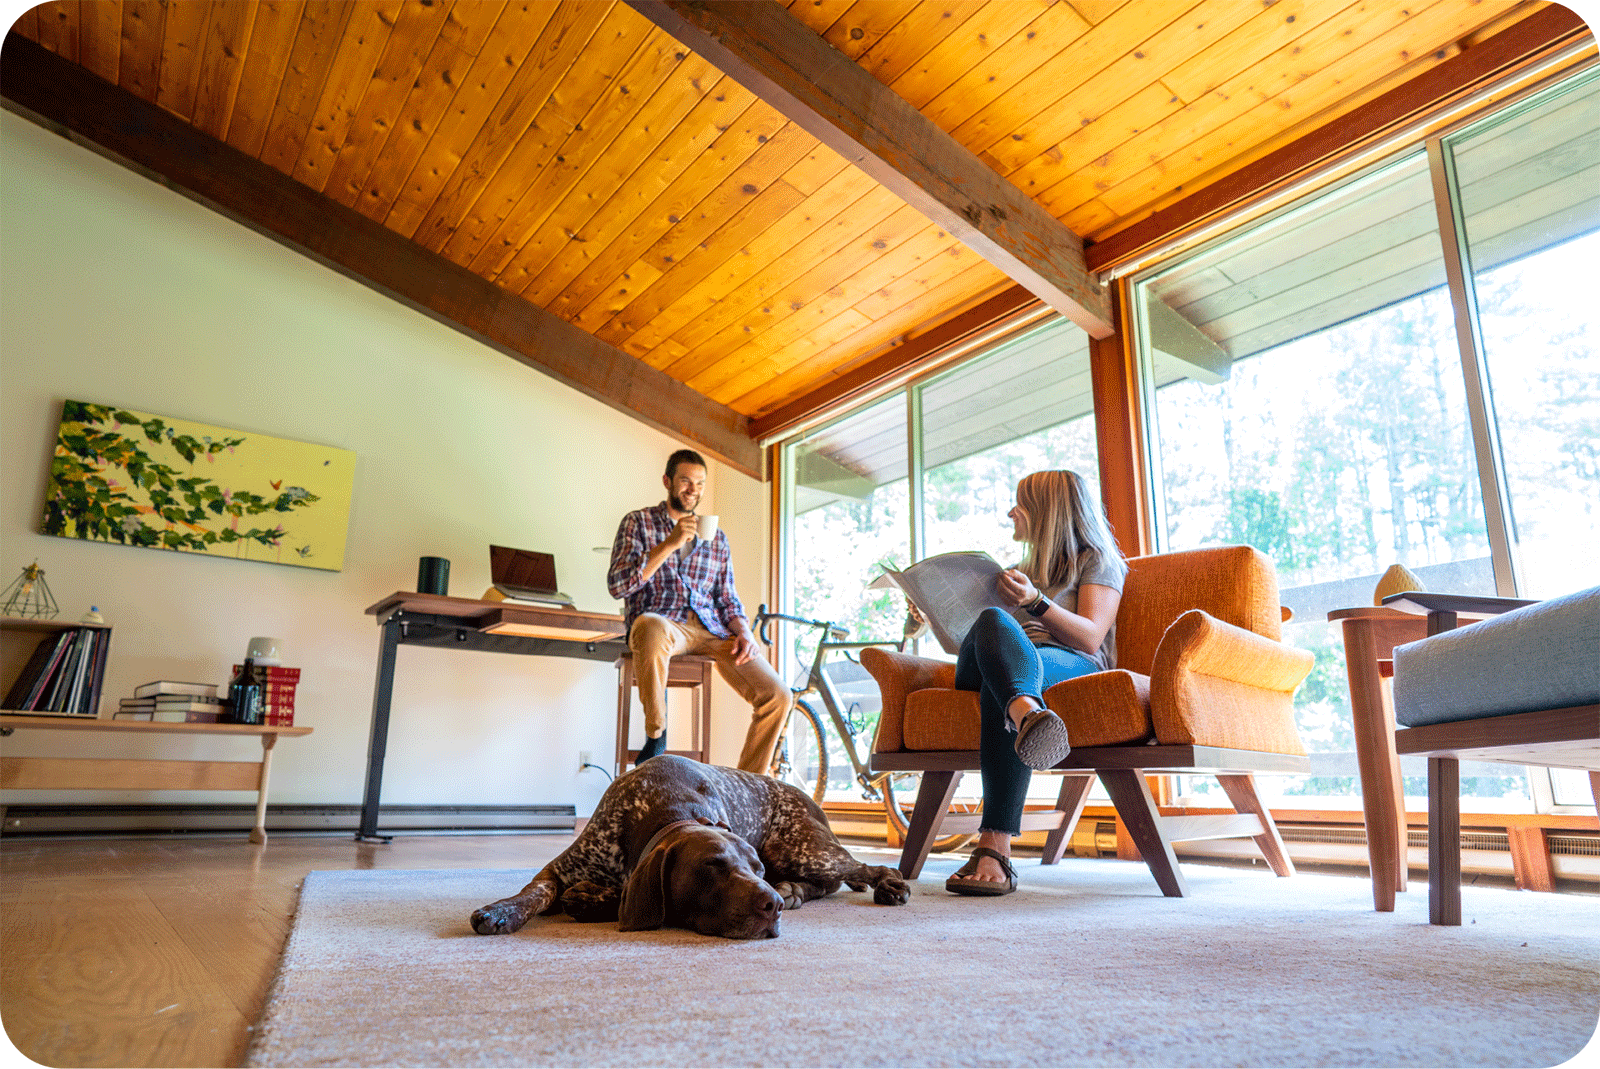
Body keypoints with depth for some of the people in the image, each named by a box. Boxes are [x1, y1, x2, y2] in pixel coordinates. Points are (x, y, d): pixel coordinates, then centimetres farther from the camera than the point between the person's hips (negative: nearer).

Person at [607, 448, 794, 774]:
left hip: (711, 629, 4)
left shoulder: (716, 537, 24)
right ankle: (655, 736, -20)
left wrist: (744, 632, 1)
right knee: (651, 627, -43)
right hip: (662, 622, -4)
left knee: (778, 697, -17)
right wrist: (670, 544, -11)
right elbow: (617, 585, -3)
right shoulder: (638, 523, 11)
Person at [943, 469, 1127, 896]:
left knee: (998, 687, -41)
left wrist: (1036, 602, -17)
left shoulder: (1098, 560, 17)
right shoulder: (1025, 568, 37)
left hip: (1072, 666, -4)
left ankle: (994, 848, -53)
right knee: (993, 621, -35)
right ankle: (1028, 715, -68)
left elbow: (1090, 638, -2)